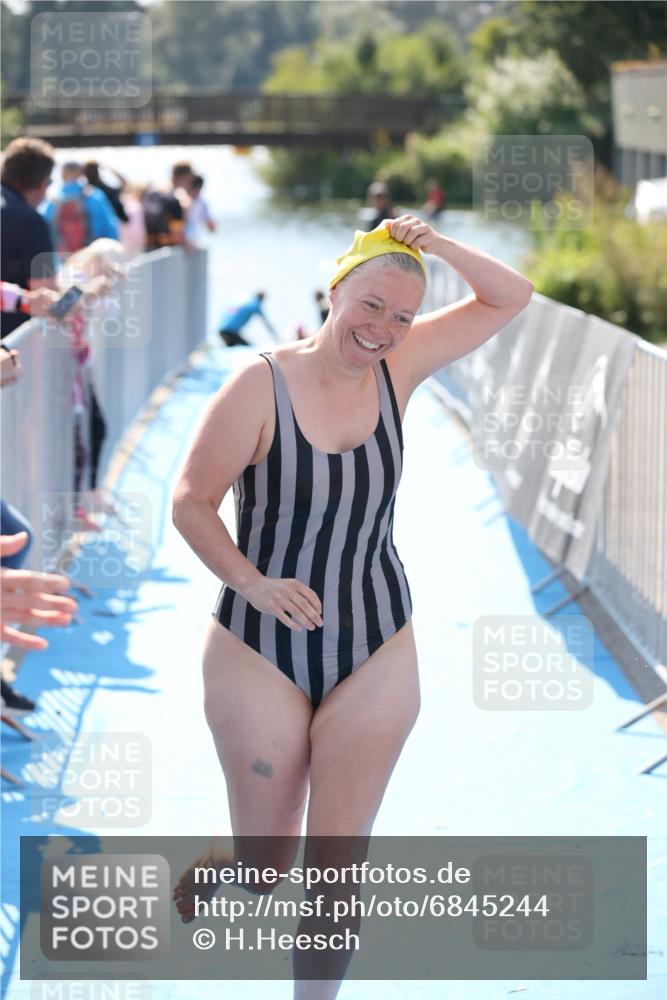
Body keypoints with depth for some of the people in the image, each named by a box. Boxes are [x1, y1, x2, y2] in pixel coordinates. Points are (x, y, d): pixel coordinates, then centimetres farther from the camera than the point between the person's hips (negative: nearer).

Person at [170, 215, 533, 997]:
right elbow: (190, 503, -13)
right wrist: (252, 582, -27)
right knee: (265, 863, 8)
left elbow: (510, 298, 1)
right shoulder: (260, 385, -15)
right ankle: (207, 870, 45)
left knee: (338, 864, 3)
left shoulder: (397, 367, -2)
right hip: (260, 654, -3)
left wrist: (436, 247, -15)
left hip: (375, 657, 3)